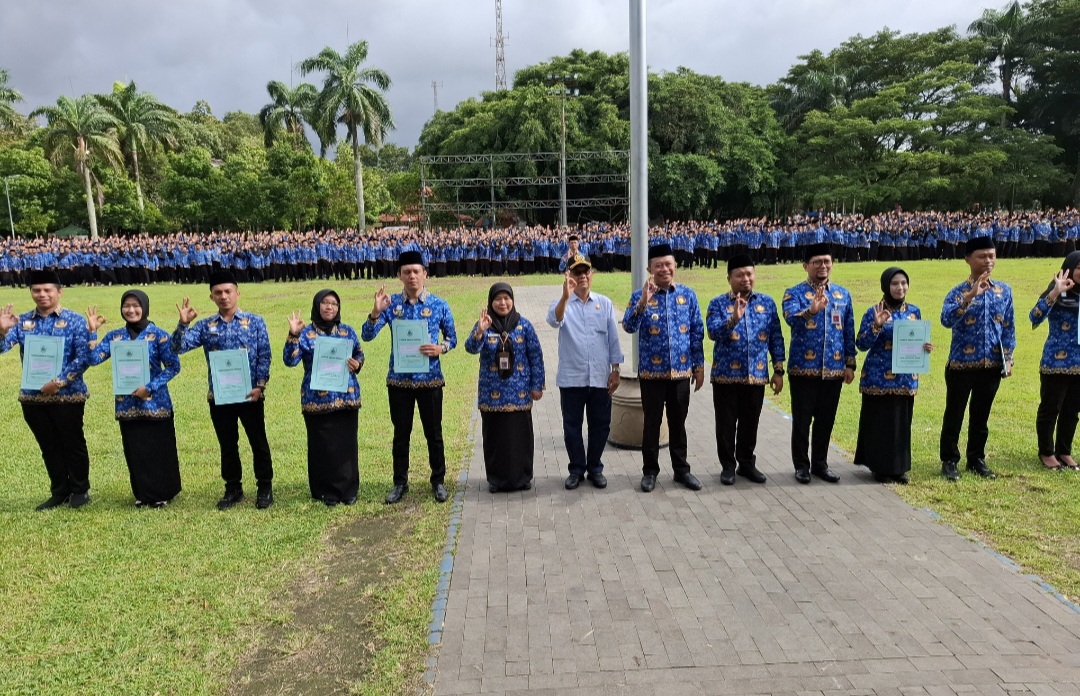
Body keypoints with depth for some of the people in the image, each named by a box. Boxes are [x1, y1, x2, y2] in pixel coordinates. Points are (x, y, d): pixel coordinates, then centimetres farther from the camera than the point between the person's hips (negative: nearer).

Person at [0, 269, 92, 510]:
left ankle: (80, 490, 21)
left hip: (68, 395, -4)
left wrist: (59, 381, -18)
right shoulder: (22, 322, 7)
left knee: (73, 443, 6)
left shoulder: (74, 320, -5)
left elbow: (84, 357, -11)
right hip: (33, 397, 4)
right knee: (49, 446, 13)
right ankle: (59, 492, 25)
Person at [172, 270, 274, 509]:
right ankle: (233, 488, 26)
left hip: (250, 395, -2)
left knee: (258, 442, 6)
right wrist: (183, 323, -17)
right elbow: (178, 348, -3)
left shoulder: (255, 322, -1)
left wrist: (260, 385, -11)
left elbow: (264, 356, -3)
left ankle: (265, 487, 19)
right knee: (227, 445, 13)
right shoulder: (205, 326, 5)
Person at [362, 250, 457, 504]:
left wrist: (440, 348, -16)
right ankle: (400, 482, 26)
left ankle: (438, 481, 25)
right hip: (399, 379, 1)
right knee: (401, 433, 12)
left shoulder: (439, 305, -3)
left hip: (430, 378, -1)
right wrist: (376, 312, -23)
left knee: (433, 432, 9)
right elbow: (367, 336, -7)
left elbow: (452, 337, 6)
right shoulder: (391, 303, -2)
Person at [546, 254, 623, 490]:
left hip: (600, 378, 2)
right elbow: (554, 321, -25)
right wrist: (565, 296, -41)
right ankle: (576, 469, 22)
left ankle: (595, 468, 25)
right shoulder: (562, 304, -1)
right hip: (571, 378, -1)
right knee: (572, 425, 8)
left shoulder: (604, 303, 6)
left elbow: (613, 338, 6)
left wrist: (615, 370, 2)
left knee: (600, 424, 9)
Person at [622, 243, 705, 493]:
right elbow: (628, 327, -18)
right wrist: (643, 303, -31)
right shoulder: (640, 296, -4)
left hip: (681, 371, 2)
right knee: (652, 423, 7)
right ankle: (650, 471, 20)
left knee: (678, 422, 13)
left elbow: (697, 332, 7)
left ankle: (681, 470, 25)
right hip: (652, 372, -2)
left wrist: (699, 365, 5)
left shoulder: (688, 295, 3)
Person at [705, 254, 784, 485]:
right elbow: (713, 332, -17)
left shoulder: (767, 302, 6)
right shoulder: (718, 303, -2)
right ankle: (728, 466, 20)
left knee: (750, 423, 13)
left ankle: (747, 464, 28)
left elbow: (776, 338, 7)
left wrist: (778, 370, 3)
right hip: (726, 375, -2)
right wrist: (733, 320, -33)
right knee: (726, 424, 6)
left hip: (756, 375, 2)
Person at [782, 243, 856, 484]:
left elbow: (849, 331, 12)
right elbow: (791, 318, -25)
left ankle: (820, 464, 24)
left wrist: (850, 364, 8)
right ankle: (801, 465, 17)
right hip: (804, 368, -4)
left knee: (826, 419, 11)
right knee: (802, 420, 3)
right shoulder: (794, 293, -4)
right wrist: (811, 310, -44)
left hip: (833, 368, 4)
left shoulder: (843, 294, 10)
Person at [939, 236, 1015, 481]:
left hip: (992, 365, 4)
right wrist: (971, 296, -35)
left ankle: (977, 460, 27)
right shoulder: (959, 292, -9)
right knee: (954, 415, 5)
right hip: (961, 364, -4)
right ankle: (949, 461, 17)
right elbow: (946, 320, -28)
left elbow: (1008, 326, 10)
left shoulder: (1004, 291, 5)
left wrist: (1008, 357, 5)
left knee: (981, 415, 14)